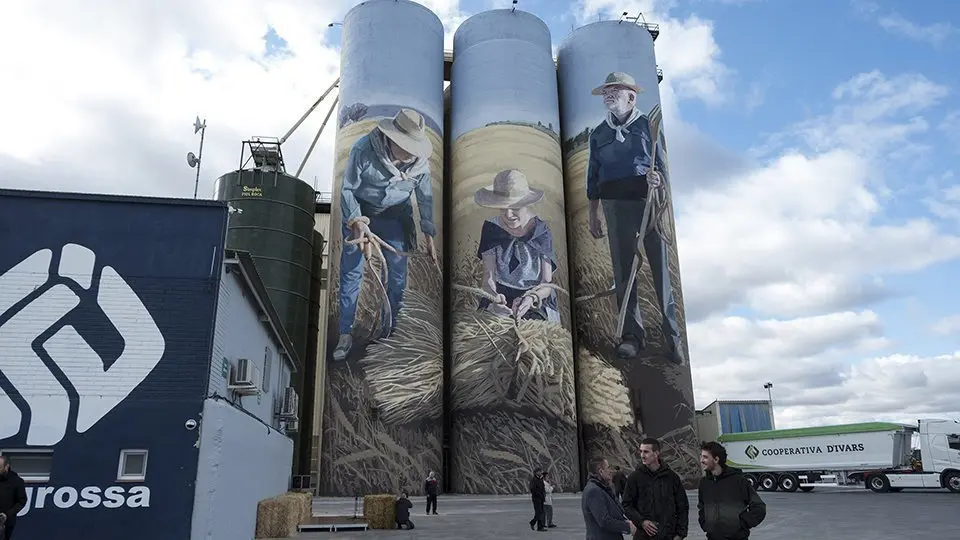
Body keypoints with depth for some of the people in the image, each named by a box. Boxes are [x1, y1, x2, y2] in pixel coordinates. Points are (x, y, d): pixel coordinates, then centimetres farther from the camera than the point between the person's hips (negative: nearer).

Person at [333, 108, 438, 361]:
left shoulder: (420, 160, -16)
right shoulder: (363, 150, -26)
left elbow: (425, 197, -3)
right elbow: (348, 188, -16)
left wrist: (429, 235, 0)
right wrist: (357, 221, -28)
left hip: (395, 215, 3)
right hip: (359, 212, -2)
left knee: (398, 274, 0)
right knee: (351, 272, -5)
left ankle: (391, 330, 17)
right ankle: (345, 334, 4)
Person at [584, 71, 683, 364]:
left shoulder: (647, 124, 9)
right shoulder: (598, 134, 17)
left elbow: (662, 164, 8)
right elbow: (593, 176, 18)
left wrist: (657, 179, -16)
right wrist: (592, 214, 14)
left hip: (649, 200, -3)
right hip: (615, 205, 3)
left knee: (661, 268, -5)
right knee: (623, 271, 3)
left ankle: (673, 335, 2)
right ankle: (632, 334, 11)